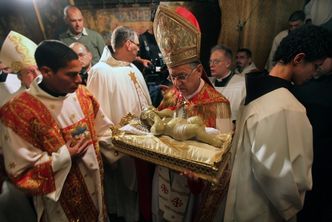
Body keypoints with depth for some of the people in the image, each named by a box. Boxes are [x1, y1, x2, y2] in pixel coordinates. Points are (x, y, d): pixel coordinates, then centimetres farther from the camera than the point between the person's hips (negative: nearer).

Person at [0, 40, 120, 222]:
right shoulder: (19, 111, -23)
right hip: (61, 199, -4)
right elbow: (20, 170, -17)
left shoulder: (82, 94, -8)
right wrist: (65, 156, -24)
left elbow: (103, 131, 1)